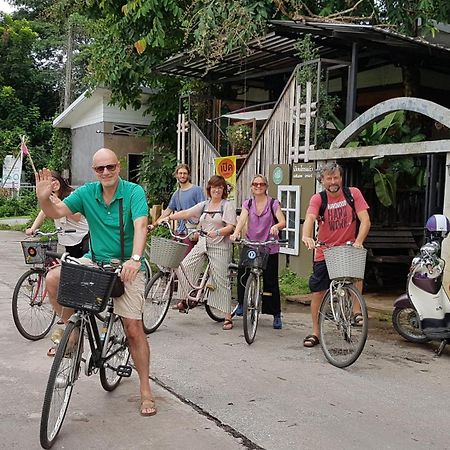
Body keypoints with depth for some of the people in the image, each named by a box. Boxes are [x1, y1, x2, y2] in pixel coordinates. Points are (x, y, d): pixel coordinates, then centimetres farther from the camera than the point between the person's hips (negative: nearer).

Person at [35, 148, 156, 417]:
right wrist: (44, 198, -26)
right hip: (95, 261, 4)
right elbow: (56, 212, -3)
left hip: (127, 266, -4)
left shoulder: (134, 192, -13)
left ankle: (146, 391, 9)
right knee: (54, 279, -21)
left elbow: (140, 225, -26)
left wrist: (135, 259, -42)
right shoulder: (86, 193, -1)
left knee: (134, 328, -5)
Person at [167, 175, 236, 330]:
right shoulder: (204, 205, 15)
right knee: (184, 267, -9)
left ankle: (228, 317, 1)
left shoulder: (227, 206, -1)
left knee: (221, 280, -5)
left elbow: (230, 227, -10)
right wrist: (167, 217, 2)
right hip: (202, 244, 5)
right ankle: (185, 300, 9)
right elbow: (185, 213, 10)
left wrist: (216, 232, -26)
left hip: (219, 246, -5)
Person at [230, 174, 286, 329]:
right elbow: (242, 219, -8)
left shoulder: (273, 203, 1)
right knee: (242, 274, -12)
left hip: (269, 248, -2)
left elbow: (283, 222, -10)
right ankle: (242, 303, 14)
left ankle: (276, 315, 11)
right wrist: (236, 232, -28)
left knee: (271, 281, -2)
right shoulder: (247, 203, 8)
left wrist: (276, 226, -33)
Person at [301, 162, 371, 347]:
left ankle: (356, 311, -14)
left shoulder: (353, 193, -5)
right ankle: (315, 333, 19)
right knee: (318, 292, 4)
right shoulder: (318, 199, -6)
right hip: (324, 251, 1)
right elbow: (310, 218, -24)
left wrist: (358, 242, -27)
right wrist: (306, 236, -45)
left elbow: (365, 220, -12)